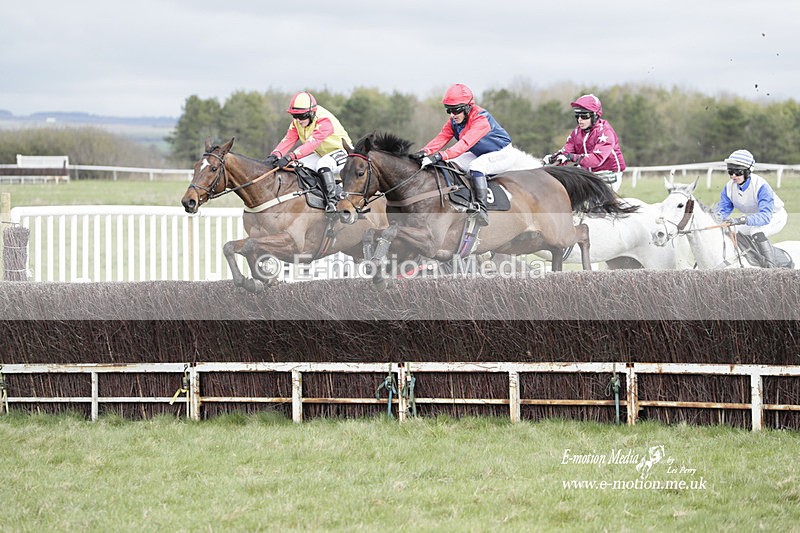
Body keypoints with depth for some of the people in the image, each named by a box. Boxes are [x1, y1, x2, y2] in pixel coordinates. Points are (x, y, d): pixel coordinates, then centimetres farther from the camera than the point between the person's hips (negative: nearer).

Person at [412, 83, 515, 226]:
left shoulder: (480, 120, -32)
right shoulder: (454, 121, -5)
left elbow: (465, 144, -44)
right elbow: (442, 138, -16)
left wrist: (440, 156, -55)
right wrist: (425, 152, -36)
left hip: (503, 154, -9)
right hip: (479, 155, 9)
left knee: (476, 166, -36)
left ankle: (481, 208, -40)